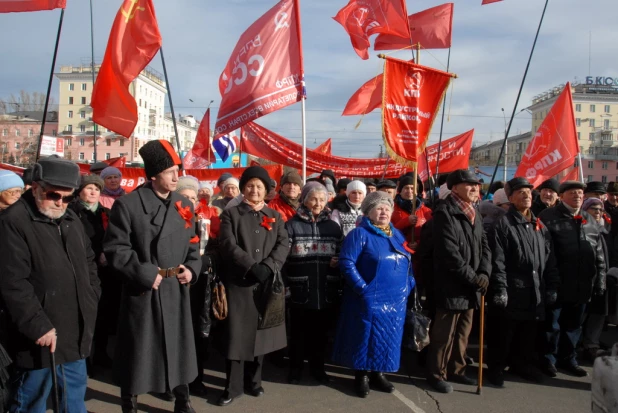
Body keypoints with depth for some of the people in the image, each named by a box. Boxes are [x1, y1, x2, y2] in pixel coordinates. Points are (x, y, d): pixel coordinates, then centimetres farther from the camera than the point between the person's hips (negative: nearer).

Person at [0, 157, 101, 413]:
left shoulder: (70, 219, 12)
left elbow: (88, 262, 22)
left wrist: (92, 301, 13)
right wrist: (38, 326, -20)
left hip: (75, 332, 8)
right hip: (42, 335, -7)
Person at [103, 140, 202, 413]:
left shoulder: (184, 205, 7)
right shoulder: (127, 205, -10)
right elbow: (115, 248, -12)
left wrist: (192, 269, -4)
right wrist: (145, 274, -18)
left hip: (177, 290, 5)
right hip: (142, 291, -5)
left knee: (180, 346, 14)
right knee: (137, 351, 7)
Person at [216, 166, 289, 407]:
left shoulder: (275, 217, 12)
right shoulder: (231, 214, 5)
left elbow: (283, 244, 0)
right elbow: (228, 245, -8)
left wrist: (267, 267, -16)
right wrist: (251, 266, -19)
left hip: (266, 283, 3)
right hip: (238, 282, -2)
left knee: (261, 332, 9)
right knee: (237, 334, -1)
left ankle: (254, 380, 24)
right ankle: (233, 386, 11)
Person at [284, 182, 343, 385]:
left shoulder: (333, 227, 10)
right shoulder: (292, 225, -2)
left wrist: (338, 261, -7)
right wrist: (284, 282, -15)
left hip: (326, 290, 3)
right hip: (300, 289, -3)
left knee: (320, 331, 14)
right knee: (298, 331, 9)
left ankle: (318, 367, 31)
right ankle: (296, 368, 26)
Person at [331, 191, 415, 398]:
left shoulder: (397, 235, 13)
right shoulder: (360, 234, -8)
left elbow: (408, 263, 18)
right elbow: (347, 263, -16)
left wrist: (409, 285, 4)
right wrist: (363, 288, -20)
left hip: (396, 300, 6)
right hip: (370, 300, -6)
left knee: (388, 338, 13)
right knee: (367, 337, 3)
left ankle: (378, 373, 28)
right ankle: (362, 375, 20)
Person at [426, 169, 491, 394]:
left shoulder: (474, 213, 13)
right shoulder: (444, 213, -13)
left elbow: (484, 245, 11)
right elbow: (449, 253, -20)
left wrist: (484, 273, -5)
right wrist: (472, 277, -16)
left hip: (471, 286, 8)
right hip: (451, 285, -8)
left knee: (463, 332, 17)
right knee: (444, 333, 2)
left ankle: (456, 370, 31)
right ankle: (436, 374, 16)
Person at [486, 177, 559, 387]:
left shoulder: (540, 226, 14)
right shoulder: (503, 225, -8)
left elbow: (549, 259, 15)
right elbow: (497, 260, -14)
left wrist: (552, 285, 10)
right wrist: (500, 289, -18)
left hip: (534, 292, 6)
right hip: (510, 291, -6)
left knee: (528, 333, 17)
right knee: (503, 334, 4)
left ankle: (522, 364, 34)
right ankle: (496, 367, 18)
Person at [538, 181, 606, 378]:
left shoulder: (590, 220, 13)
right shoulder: (549, 217, -7)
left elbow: (599, 254, 15)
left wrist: (600, 280, 9)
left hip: (582, 284, 6)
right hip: (556, 283, -6)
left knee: (573, 324, 16)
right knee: (551, 324, 5)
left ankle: (568, 358, 30)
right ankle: (548, 359, 19)